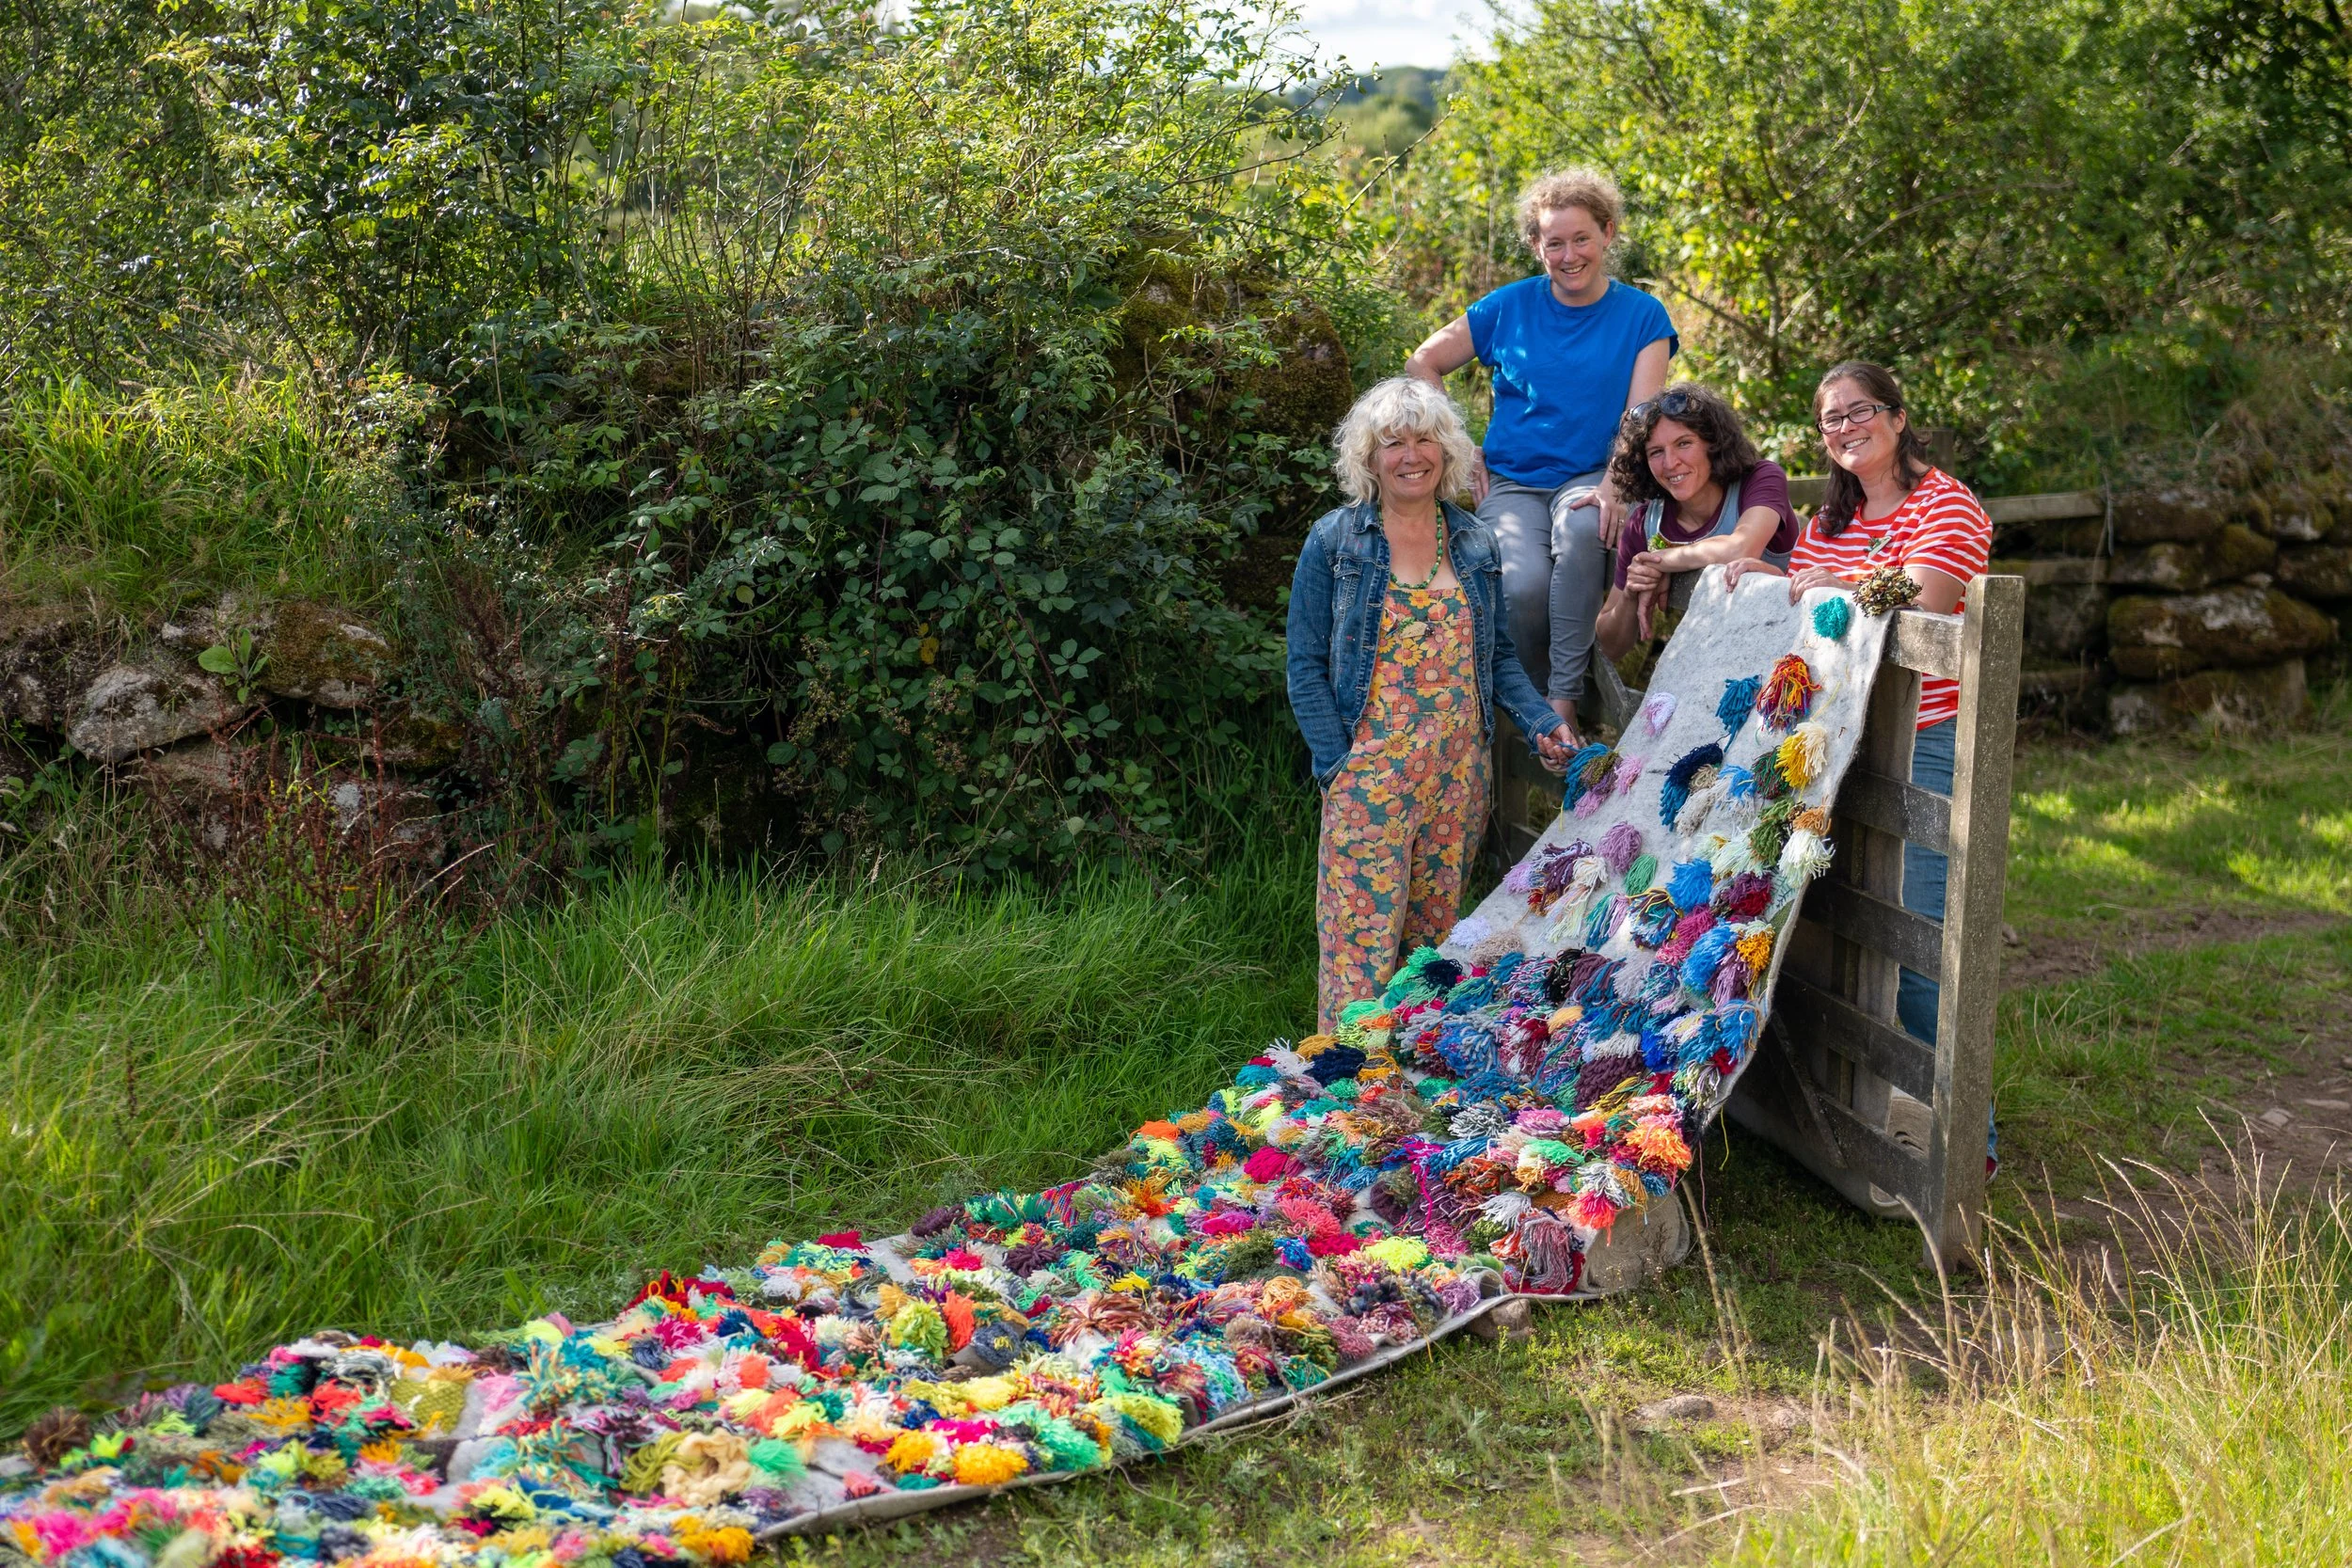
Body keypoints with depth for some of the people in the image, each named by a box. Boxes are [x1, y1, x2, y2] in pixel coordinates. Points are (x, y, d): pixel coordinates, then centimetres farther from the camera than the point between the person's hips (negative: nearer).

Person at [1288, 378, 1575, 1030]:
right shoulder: (1333, 541, 0)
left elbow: (1498, 655, 17)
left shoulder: (1475, 544, 11)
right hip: (1371, 772, -4)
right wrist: (1337, 764, -11)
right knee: (1362, 941, -8)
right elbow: (1306, 665, -2)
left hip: (1460, 771, 4)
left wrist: (1542, 725, 1)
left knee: (1438, 938, 9)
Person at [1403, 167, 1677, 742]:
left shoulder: (1642, 315, 6)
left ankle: (1564, 700, -29)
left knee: (1582, 527, -39)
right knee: (1524, 585, -32)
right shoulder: (1510, 306, 7)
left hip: (1589, 477, 0)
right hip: (1512, 482, 1)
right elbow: (1422, 364, 14)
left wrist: (1614, 484, -25)